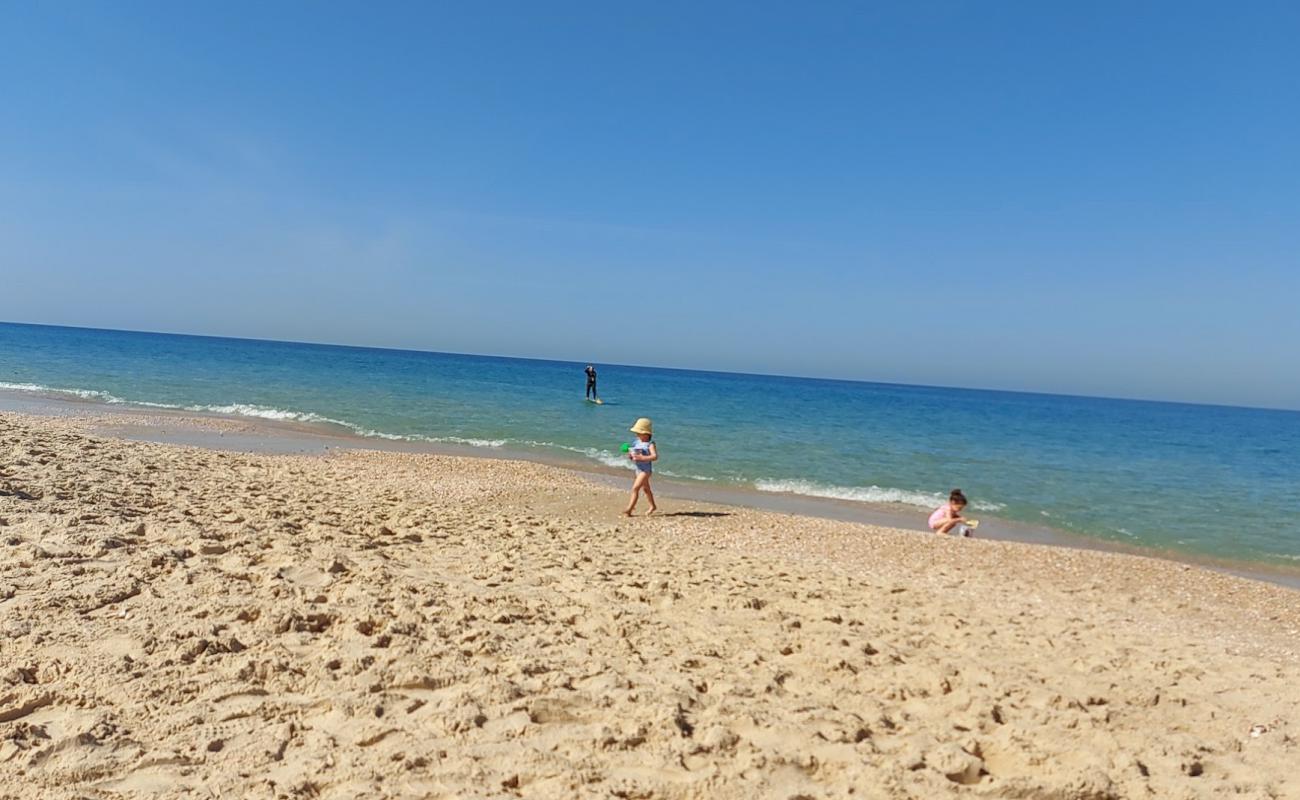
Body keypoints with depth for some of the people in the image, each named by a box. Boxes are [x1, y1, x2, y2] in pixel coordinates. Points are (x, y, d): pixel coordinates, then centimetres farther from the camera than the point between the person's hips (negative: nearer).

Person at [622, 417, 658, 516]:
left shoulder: (650, 444, -16)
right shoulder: (636, 443, 5)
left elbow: (655, 456, -29)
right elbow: (633, 454, 14)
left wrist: (642, 458, -37)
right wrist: (630, 455, -10)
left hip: (646, 470, -9)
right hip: (638, 469, 9)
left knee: (635, 488, -17)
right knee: (645, 489, 24)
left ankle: (629, 509, -17)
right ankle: (653, 506, 44)